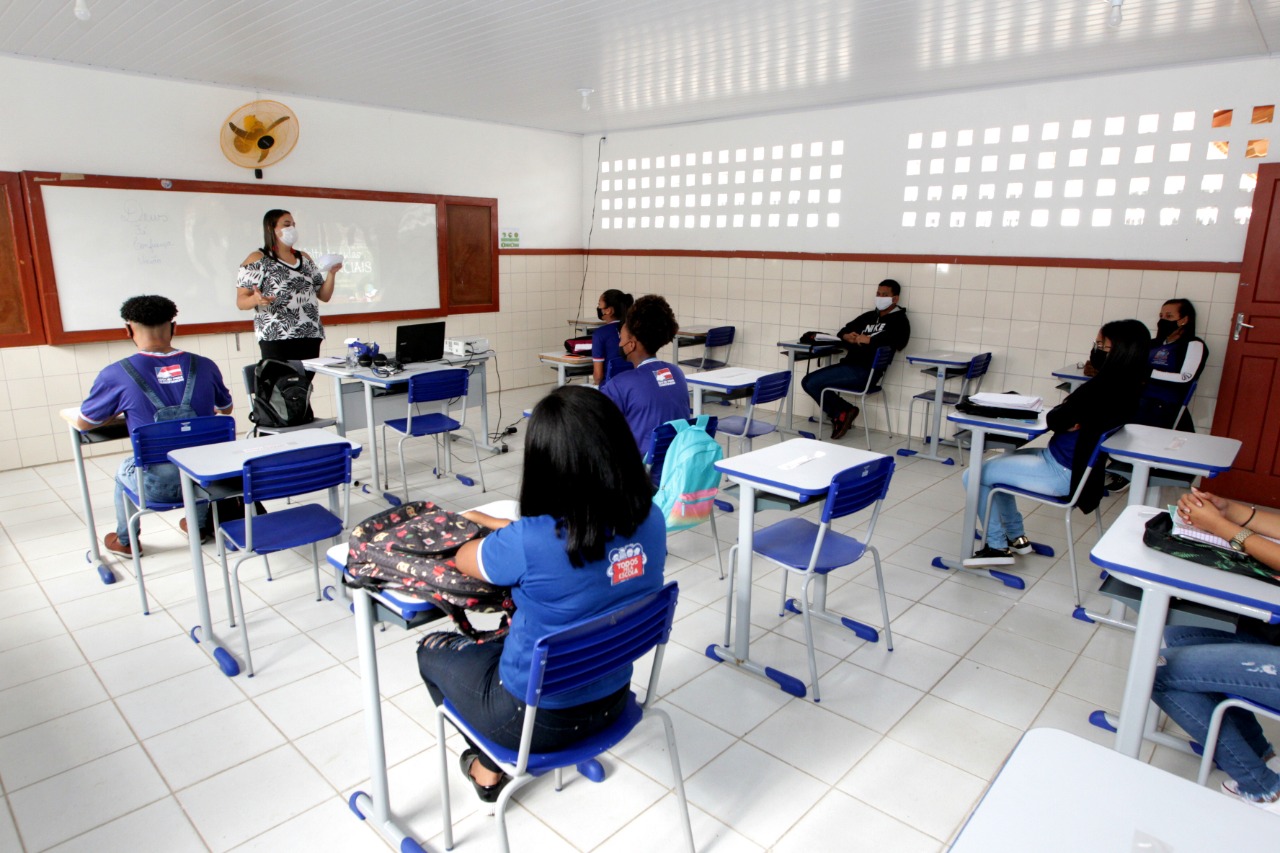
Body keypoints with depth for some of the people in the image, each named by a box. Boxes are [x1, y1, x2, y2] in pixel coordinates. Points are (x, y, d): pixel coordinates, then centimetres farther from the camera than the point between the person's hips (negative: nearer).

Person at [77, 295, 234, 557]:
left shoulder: (116, 375, -11)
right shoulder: (204, 366, -4)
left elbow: (83, 423, 5)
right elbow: (225, 409, 15)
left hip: (157, 486, -2)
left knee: (125, 470, 35)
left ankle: (125, 541, 52)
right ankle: (199, 525, 55)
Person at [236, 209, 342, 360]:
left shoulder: (304, 258, 18)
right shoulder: (257, 259, 4)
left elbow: (324, 296, 17)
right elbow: (241, 301, -1)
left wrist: (331, 273, 0)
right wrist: (256, 299, -23)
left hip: (310, 337, 4)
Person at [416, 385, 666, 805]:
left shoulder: (529, 543, -33)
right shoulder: (650, 521, -16)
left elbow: (464, 559, -10)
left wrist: (499, 532, 9)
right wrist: (502, 526, 8)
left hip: (537, 718, -5)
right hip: (612, 701, 6)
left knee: (433, 648, 23)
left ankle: (489, 767, 35)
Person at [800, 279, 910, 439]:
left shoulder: (899, 320, 0)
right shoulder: (869, 316, 22)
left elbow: (896, 340, -21)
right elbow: (844, 331, 24)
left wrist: (868, 339, -15)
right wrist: (847, 336, 0)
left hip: (865, 371, -9)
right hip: (849, 364, 9)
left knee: (812, 383, -17)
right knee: (807, 382, -1)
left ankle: (841, 412, 3)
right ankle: (842, 412, 3)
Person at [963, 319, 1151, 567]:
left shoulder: (1103, 388, -27)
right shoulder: (1122, 386, 2)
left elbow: (1054, 420, -19)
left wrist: (1066, 406, 0)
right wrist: (1072, 408, -14)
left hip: (1061, 473, -10)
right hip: (1064, 461, 10)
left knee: (975, 476, -6)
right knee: (998, 464, 24)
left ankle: (997, 547, 9)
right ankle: (1016, 537, 30)